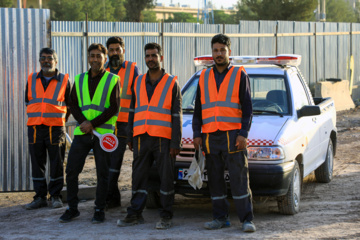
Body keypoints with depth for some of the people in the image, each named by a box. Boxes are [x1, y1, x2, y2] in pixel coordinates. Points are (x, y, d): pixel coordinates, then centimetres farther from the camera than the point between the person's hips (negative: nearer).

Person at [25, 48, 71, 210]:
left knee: (57, 163, 0)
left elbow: (70, 105, 10)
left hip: (56, 128, -3)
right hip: (34, 128, 3)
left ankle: (55, 195, 10)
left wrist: (60, 121, 8)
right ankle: (40, 197, 11)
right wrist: (37, 117, 13)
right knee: (37, 163, 5)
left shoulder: (64, 80, 3)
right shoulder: (32, 79, 10)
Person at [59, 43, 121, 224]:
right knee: (71, 170, 1)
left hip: (103, 133, -3)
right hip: (82, 133, 3)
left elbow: (114, 108, -6)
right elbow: (73, 104, 8)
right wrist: (82, 121, -11)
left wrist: (92, 124, -13)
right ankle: (72, 208, 12)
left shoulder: (113, 80, 1)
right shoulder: (79, 80, 13)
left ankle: (99, 210, 10)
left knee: (102, 173, 0)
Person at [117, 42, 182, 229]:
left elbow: (177, 116, -1)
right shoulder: (138, 82, 14)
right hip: (141, 137, 4)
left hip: (163, 139, -4)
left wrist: (175, 143, -7)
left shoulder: (172, 83, 2)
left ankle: (166, 216, 7)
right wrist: (130, 137, 11)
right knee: (138, 177, 6)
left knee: (166, 177, 0)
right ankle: (135, 214, 13)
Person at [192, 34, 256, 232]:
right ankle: (220, 218, 14)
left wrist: (243, 134, -10)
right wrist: (196, 134, 7)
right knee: (215, 180, 6)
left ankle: (246, 219, -3)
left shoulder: (240, 75, 4)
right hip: (210, 137, 4)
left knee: (239, 179, -6)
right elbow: (198, 109, 17)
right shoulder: (204, 77, 14)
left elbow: (247, 107, 0)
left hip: (233, 136, -4)